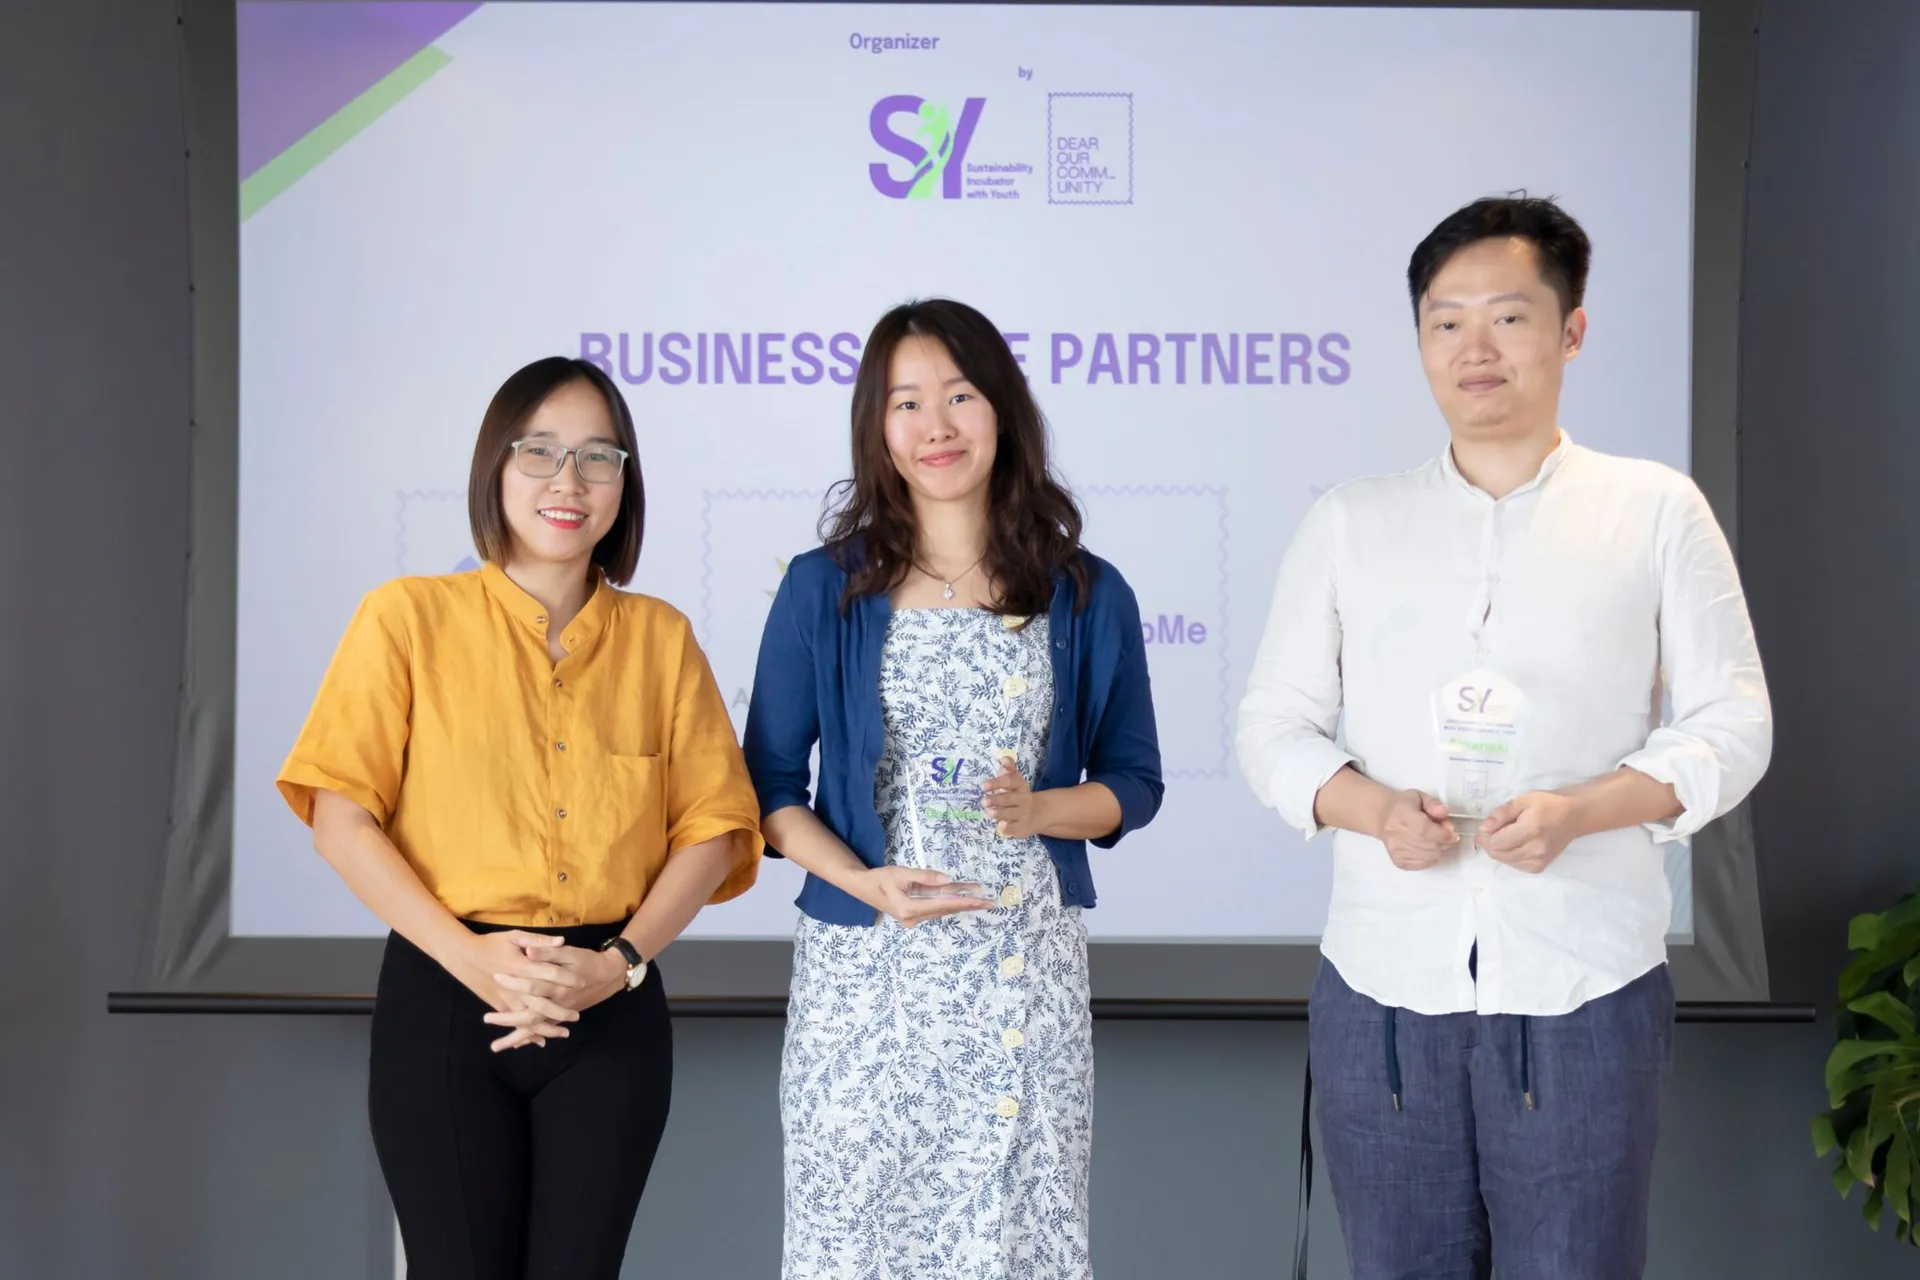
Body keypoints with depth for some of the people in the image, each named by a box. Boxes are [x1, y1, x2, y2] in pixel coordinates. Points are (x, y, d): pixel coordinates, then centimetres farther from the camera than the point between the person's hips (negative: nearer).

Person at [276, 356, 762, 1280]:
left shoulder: (660, 637, 8)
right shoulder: (410, 617, 0)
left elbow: (714, 824, 5)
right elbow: (340, 819, -5)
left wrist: (620, 962, -10)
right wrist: (472, 958, -16)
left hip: (613, 1011, 2)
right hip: (443, 999, -2)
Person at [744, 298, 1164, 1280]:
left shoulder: (1087, 596, 4)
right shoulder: (823, 591, 2)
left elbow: (1134, 781, 10)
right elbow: (770, 784, 5)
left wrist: (1039, 810, -11)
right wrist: (864, 882, -12)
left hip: (1027, 966, 1)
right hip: (863, 966, 0)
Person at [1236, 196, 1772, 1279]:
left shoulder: (1658, 510, 6)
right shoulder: (1348, 522, 9)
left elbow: (1732, 726, 3)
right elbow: (1275, 724, 9)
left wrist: (1579, 810, -15)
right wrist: (1369, 809, -13)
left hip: (1584, 988, -1)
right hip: (1382, 987, 2)